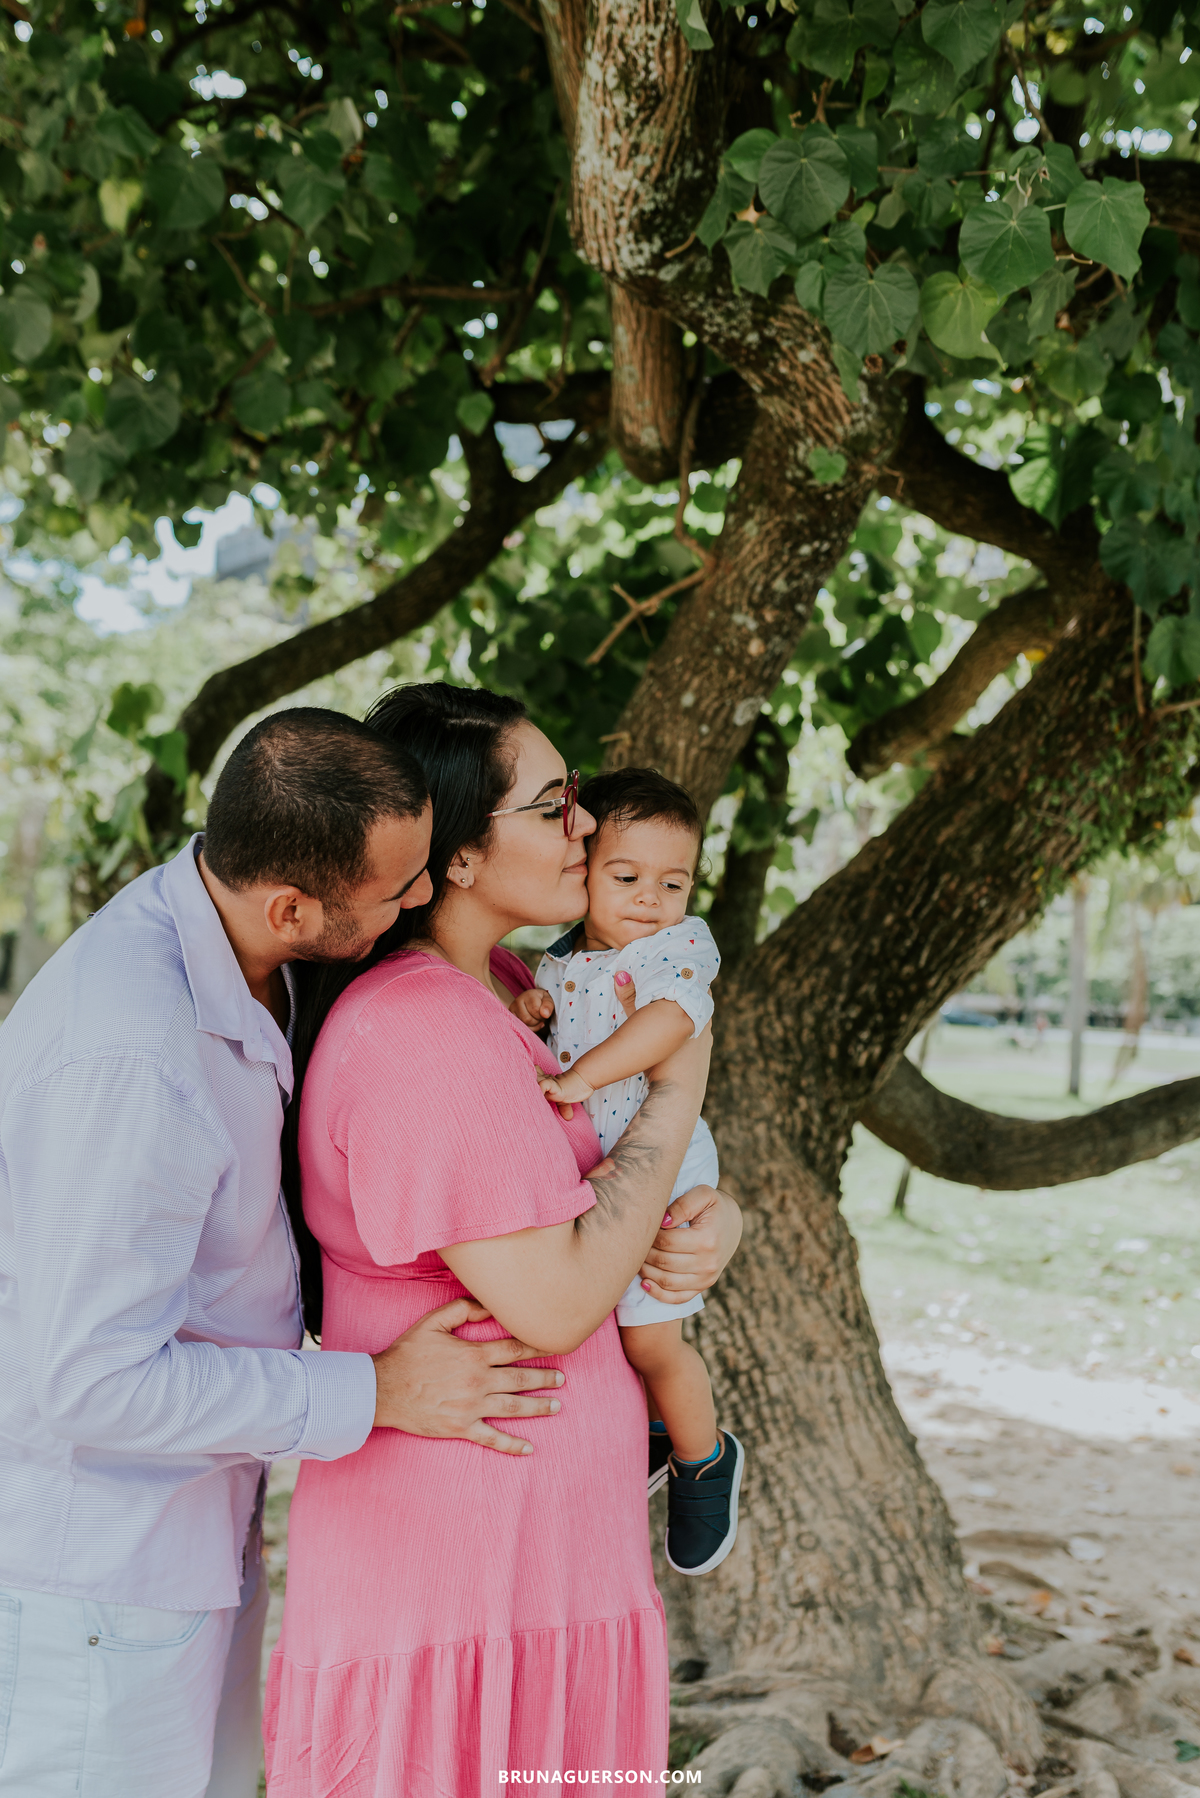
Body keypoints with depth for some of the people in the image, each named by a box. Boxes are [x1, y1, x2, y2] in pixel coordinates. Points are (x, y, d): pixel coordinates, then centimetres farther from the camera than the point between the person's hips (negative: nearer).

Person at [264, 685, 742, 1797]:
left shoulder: (505, 988, 8)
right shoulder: (420, 1032, -22)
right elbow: (554, 1301, -24)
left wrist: (714, 1218, -3)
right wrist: (678, 1091, -13)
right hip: (462, 1550, -9)